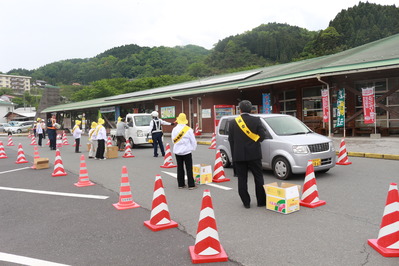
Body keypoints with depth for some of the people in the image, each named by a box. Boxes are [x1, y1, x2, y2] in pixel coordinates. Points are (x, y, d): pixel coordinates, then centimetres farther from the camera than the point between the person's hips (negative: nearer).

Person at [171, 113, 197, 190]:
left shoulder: (174, 129, 1)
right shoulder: (188, 129, -11)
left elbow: (173, 140, 7)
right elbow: (193, 141, -6)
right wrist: (193, 148, 10)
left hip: (177, 151, 4)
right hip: (186, 151, -4)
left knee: (180, 168, 11)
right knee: (189, 168, 1)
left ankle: (181, 184, 17)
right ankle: (191, 185, 2)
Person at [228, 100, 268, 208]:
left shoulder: (233, 123, -1)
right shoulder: (256, 120, -5)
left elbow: (231, 140, 2)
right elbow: (262, 136, -6)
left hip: (238, 156, 1)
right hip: (254, 154, 0)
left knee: (242, 180, 7)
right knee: (258, 178, 10)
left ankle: (246, 202, 12)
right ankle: (261, 201, 15)